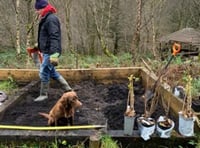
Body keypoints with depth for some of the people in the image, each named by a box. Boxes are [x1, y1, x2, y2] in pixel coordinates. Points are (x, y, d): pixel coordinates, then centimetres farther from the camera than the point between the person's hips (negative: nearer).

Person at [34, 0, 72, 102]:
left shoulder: (51, 19, -16)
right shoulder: (46, 19, 15)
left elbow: (54, 38, -25)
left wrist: (54, 54, -30)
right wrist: (40, 45, 26)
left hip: (50, 52, -10)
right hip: (47, 51, 10)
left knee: (44, 72, -1)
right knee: (52, 72, 17)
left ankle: (43, 95, 14)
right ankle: (67, 88, 23)